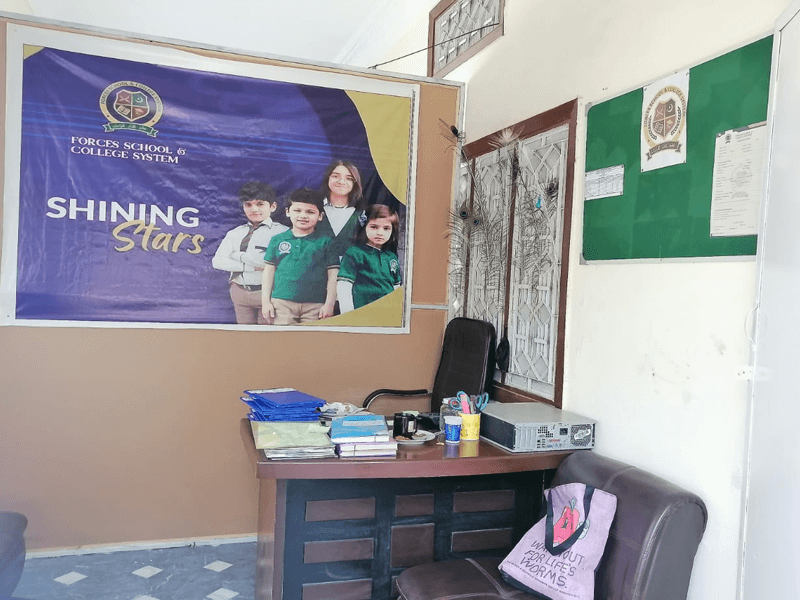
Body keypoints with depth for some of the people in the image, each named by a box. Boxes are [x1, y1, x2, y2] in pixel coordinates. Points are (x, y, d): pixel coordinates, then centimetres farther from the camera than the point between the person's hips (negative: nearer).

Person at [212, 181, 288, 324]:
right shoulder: (235, 233, 12)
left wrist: (239, 255, -4)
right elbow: (217, 261, 1)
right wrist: (252, 267, -11)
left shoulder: (282, 232, -5)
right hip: (240, 292, 5)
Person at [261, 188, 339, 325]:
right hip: (281, 303, 1)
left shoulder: (325, 242, 3)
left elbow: (333, 275, 3)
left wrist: (329, 304, -2)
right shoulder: (277, 240, 10)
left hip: (315, 305, -1)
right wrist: (265, 301, 8)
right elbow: (269, 271, 13)